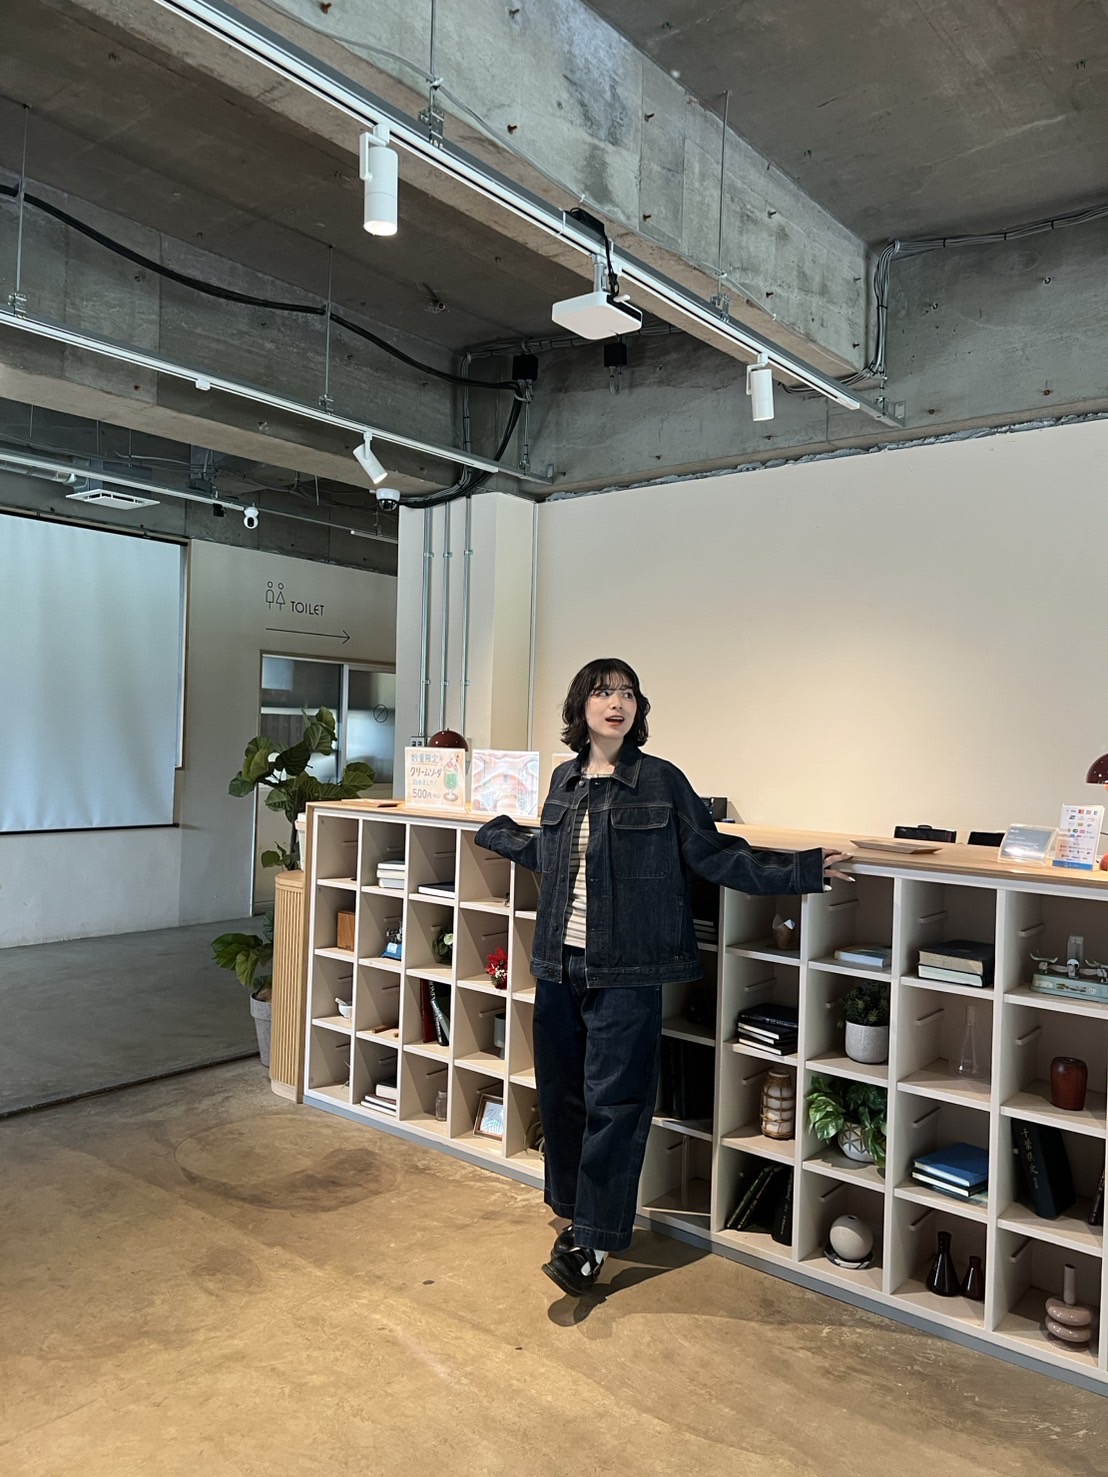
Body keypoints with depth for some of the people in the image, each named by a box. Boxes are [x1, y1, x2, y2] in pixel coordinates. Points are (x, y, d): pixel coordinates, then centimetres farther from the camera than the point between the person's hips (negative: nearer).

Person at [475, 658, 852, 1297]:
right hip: (560, 963, 6)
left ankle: (594, 1241, 11)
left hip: (626, 972, -5)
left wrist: (800, 869, -12)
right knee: (561, 1094, 13)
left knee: (614, 1102, -2)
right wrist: (495, 832, 38)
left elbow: (713, 854, -5)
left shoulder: (662, 781, -6)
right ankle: (578, 1212, 32)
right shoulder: (565, 779, 9)